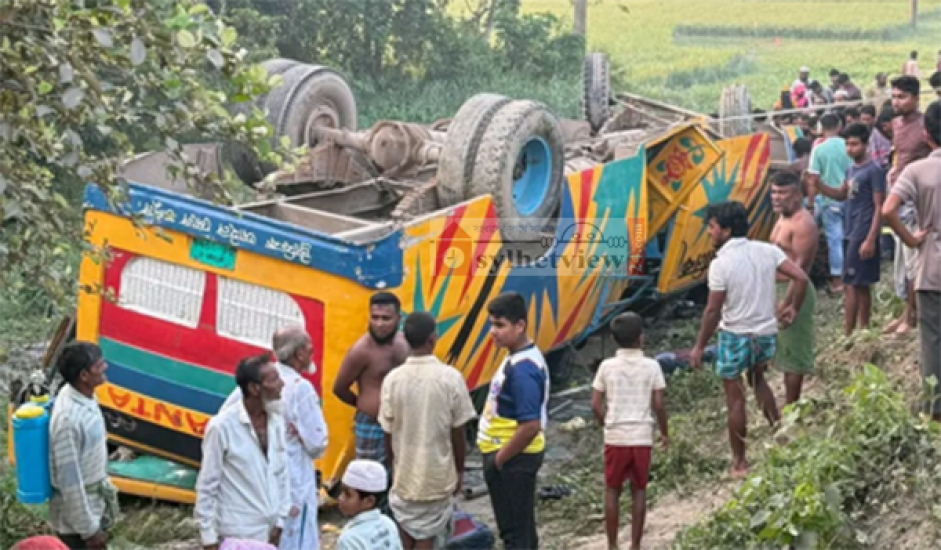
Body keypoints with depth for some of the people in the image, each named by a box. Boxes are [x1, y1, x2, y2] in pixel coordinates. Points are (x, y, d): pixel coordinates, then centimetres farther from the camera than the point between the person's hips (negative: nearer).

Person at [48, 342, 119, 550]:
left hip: (94, 501, 9)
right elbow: (69, 480, -26)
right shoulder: (68, 418, -31)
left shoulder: (85, 396, -3)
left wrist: (104, 486, 20)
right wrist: (88, 529, -20)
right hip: (77, 511, -9)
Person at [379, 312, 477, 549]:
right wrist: (459, 470, 6)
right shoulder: (450, 377, -14)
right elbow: (458, 432, -8)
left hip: (404, 474, 2)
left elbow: (388, 433, -1)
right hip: (438, 475, -2)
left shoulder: (393, 379, -9)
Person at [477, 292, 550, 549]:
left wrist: (500, 459, -17)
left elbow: (531, 426, -29)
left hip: (512, 459, -10)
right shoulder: (519, 356, 8)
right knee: (521, 528, 18)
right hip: (513, 456, 10)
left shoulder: (522, 369, -24)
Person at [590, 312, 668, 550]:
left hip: (615, 438, 0)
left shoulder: (607, 366, -4)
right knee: (639, 491, 10)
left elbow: (595, 405, -4)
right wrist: (664, 432, 10)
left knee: (612, 491, 11)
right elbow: (658, 405, -5)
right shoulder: (651, 366, -5)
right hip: (642, 437, 0)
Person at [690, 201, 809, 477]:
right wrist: (793, 309, 9)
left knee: (734, 396, 8)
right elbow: (801, 278, -7)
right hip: (766, 332, 5)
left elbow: (713, 311, -16)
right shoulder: (767, 251, -3)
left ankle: (740, 463, 16)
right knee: (758, 378, 31)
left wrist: (699, 346, -6)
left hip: (735, 336, -5)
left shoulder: (720, 264, -17)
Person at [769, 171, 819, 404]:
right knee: (785, 349, 17)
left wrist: (787, 303, -26)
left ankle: (791, 405, 4)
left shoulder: (803, 224, -19)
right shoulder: (783, 218, 13)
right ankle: (789, 402, 27)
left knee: (792, 351, -3)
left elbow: (800, 266, -23)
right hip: (779, 288, 11)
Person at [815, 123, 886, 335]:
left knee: (851, 285, -8)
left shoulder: (874, 170, -13)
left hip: (863, 236, -8)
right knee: (861, 285, 12)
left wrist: (871, 239, -21)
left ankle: (848, 335, -6)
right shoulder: (852, 169, 13)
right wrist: (818, 186, 6)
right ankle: (864, 330, 17)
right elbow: (842, 195, 25)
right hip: (850, 234, 8)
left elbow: (879, 207, -15)